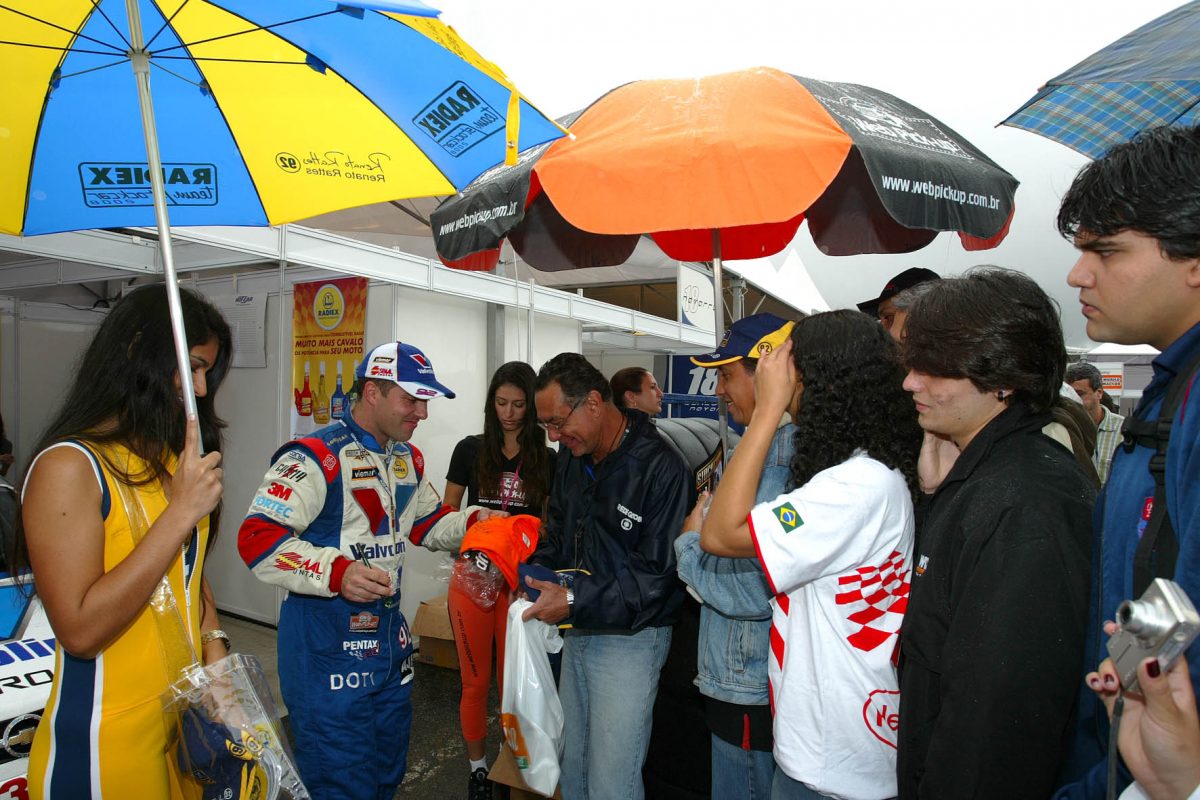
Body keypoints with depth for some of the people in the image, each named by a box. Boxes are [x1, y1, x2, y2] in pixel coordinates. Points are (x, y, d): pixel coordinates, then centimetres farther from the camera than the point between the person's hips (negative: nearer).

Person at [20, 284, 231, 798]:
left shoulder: (172, 460, 6)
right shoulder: (69, 465, -17)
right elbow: (80, 630, -23)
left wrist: (213, 645, 0)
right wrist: (180, 512, -25)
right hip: (108, 742, -7)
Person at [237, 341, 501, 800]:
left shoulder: (408, 460, 9)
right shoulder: (316, 457, -18)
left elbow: (428, 524, 20)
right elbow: (256, 538, -24)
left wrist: (472, 521, 1)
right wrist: (336, 572, -36)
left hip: (390, 636, 8)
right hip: (328, 647, -8)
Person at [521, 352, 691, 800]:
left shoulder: (661, 469, -20)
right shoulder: (571, 456, 4)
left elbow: (655, 577, -21)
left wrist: (575, 602, -25)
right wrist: (529, 572, -2)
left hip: (630, 640, -7)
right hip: (578, 633, 7)